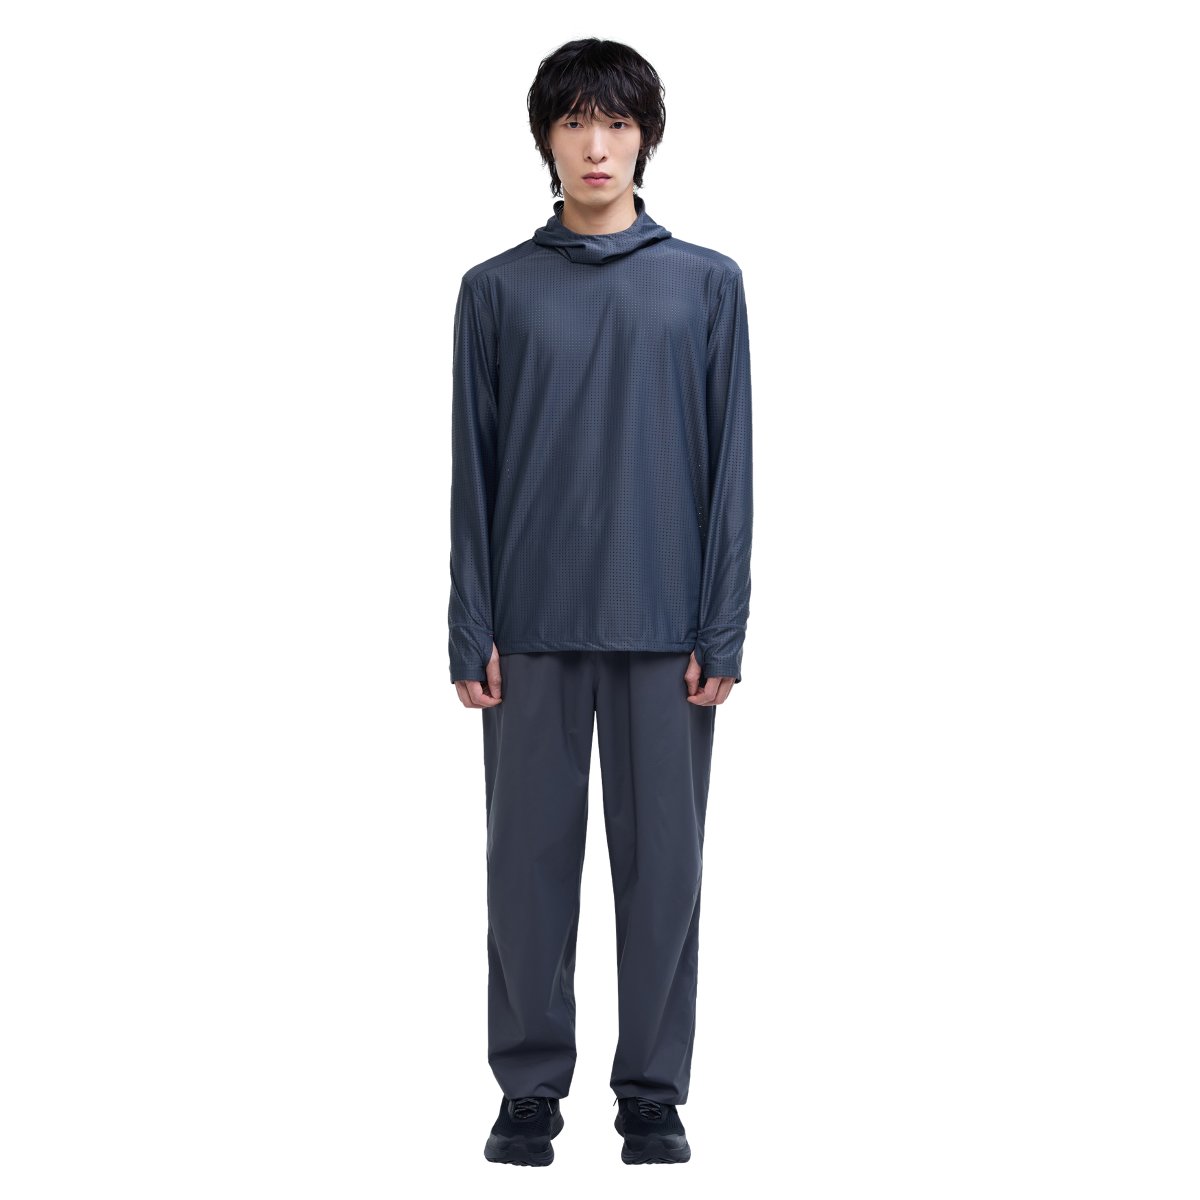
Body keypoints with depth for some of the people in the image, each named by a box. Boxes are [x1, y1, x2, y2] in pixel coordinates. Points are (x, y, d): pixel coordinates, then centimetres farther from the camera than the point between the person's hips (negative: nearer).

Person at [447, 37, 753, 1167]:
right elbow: (473, 469, 5)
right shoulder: (498, 290, 6)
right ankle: (530, 1089, 15)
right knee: (532, 857, 4)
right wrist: (471, 632, -1)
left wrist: (723, 630, -4)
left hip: (665, 628, 0)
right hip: (535, 626, 0)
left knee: (662, 859, 4)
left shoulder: (707, 285, 5)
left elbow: (730, 467, 2)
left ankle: (654, 1091, 15)